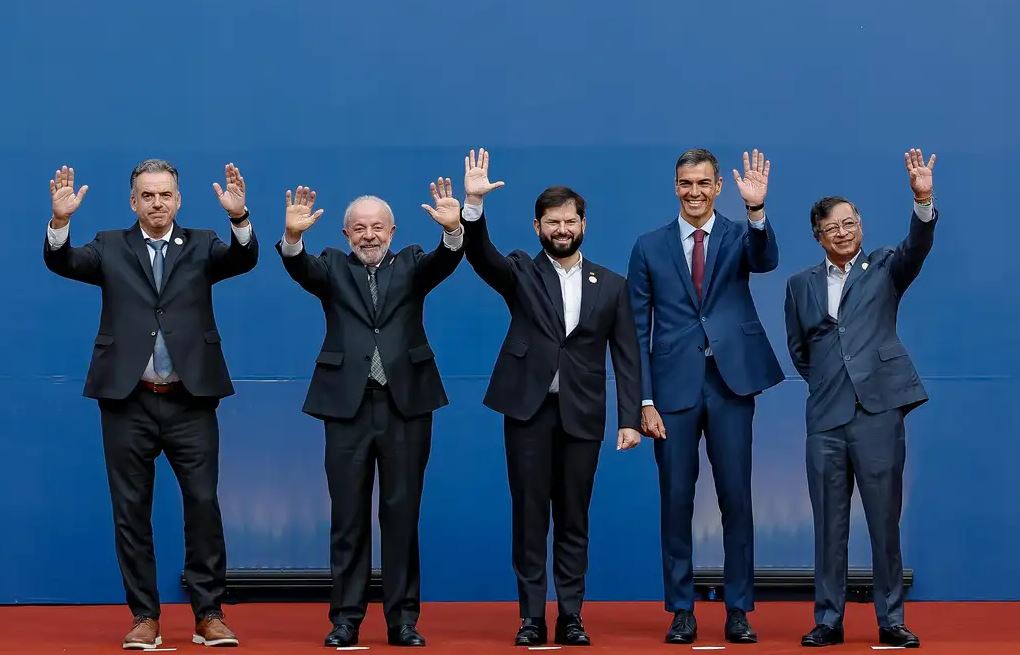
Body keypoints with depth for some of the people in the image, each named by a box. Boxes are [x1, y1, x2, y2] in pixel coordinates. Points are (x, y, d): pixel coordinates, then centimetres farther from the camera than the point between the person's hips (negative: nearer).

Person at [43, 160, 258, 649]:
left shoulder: (202, 246, 8)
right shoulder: (111, 248, 8)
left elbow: (244, 259, -10)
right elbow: (62, 262, -6)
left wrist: (239, 218, -29)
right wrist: (60, 220, -26)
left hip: (190, 400, 0)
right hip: (128, 401, 1)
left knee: (203, 504, -1)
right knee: (131, 511, 4)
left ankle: (209, 614, 7)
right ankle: (144, 617, 11)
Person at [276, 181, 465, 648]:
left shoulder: (411, 266, 10)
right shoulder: (333, 269, 9)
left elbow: (444, 261, -10)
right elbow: (300, 268, -10)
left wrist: (452, 230, -31)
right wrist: (293, 236, -32)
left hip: (406, 403, 0)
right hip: (348, 404, 0)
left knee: (402, 514, 4)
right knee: (348, 517, 3)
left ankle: (403, 618, 9)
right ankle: (346, 617, 8)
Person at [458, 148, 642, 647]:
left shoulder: (611, 285, 9)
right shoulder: (521, 273, 6)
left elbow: (626, 357, 6)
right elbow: (480, 255, -13)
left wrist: (630, 418, -2)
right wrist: (474, 203, -29)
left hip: (582, 414, 1)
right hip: (528, 409, -1)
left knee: (573, 520, 5)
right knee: (529, 516, 1)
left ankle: (571, 617, 9)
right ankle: (531, 618, 5)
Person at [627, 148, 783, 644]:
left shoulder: (739, 236, 6)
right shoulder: (649, 248, 6)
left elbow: (766, 261, -18)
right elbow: (638, 330, 4)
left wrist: (757, 209, -36)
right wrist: (645, 401, -2)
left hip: (730, 383, 0)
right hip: (674, 386, 0)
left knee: (736, 500, 3)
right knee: (676, 502, 4)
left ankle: (738, 611, 11)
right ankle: (681, 611, 13)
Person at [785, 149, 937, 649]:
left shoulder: (884, 269, 7)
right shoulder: (801, 285, 13)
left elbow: (917, 246, -13)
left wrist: (923, 200, -29)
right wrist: (825, 382, 11)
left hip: (878, 412, -2)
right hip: (825, 418, 2)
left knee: (885, 522, 1)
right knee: (829, 525, 5)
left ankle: (891, 621, 8)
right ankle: (828, 621, 11)